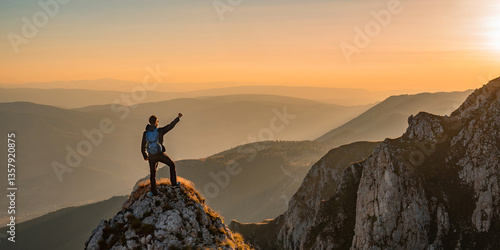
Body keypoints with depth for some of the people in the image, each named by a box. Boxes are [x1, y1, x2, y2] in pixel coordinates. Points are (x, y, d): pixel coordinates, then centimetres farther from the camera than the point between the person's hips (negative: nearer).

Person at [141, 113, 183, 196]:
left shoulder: (145, 133, 0)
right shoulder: (159, 131, -10)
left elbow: (143, 147, 5)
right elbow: (170, 126, -2)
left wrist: (145, 156, 21)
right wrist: (178, 118, 9)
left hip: (151, 156, 3)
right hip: (160, 154, -3)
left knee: (152, 173, 18)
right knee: (172, 164, 22)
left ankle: (154, 192, 18)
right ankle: (174, 182, 23)